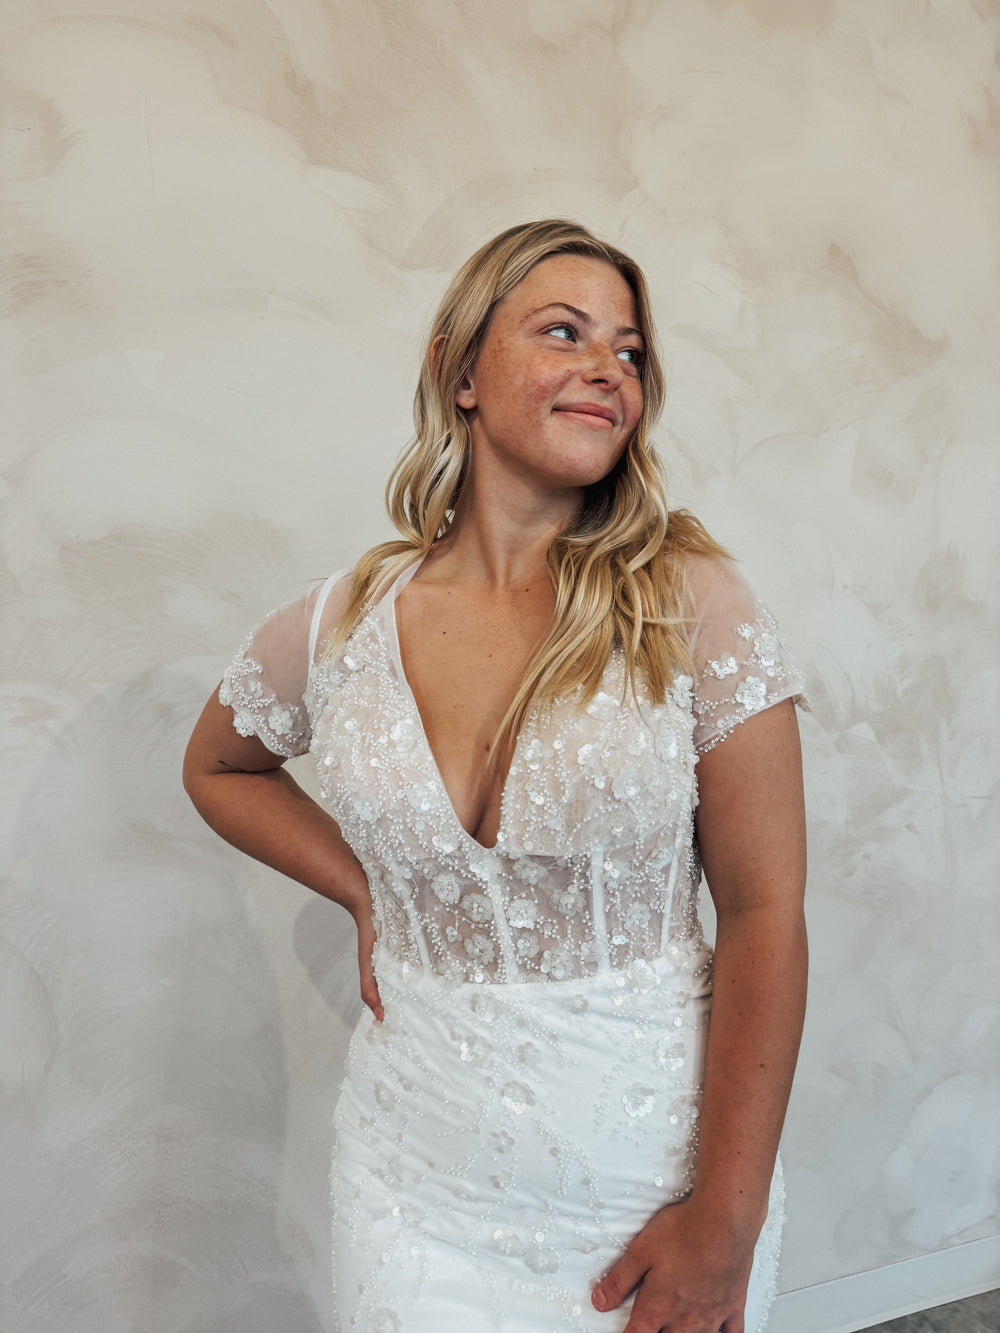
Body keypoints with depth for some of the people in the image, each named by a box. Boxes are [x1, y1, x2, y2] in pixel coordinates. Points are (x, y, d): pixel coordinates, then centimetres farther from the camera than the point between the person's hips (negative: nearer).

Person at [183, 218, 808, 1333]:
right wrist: (367, 898, 1)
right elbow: (218, 764, 14)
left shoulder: (689, 603, -12)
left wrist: (727, 1219, -13)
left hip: (657, 1187, -1)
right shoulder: (337, 629, -6)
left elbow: (764, 913, -11)